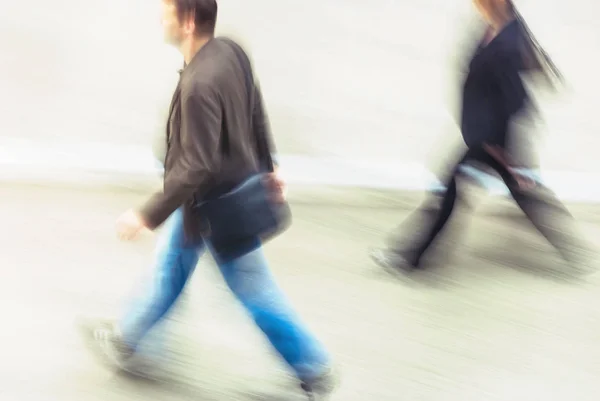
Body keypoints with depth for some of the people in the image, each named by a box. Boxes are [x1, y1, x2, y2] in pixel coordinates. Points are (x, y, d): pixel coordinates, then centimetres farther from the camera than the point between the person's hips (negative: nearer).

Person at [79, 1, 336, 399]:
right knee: (170, 265, 25)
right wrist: (267, 166, 22)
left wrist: (147, 215, -24)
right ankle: (126, 340, 44)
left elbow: (196, 168, -32)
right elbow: (256, 112, 6)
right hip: (237, 185, 9)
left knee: (256, 293, 9)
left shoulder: (199, 84, -36)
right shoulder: (230, 51, -9)